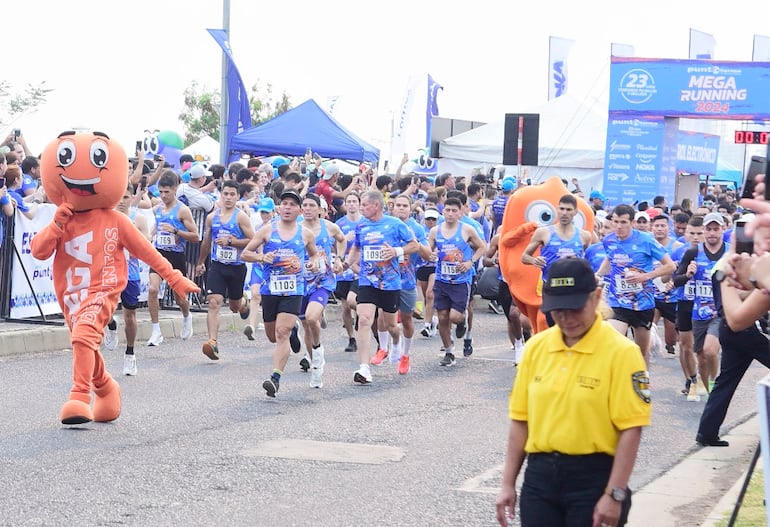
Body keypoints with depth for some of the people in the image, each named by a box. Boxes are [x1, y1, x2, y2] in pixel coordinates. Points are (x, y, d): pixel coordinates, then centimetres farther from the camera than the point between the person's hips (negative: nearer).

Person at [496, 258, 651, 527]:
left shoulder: (621, 352, -11)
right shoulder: (535, 347, 5)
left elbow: (630, 429, -13)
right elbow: (520, 419, 10)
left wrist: (615, 495, -17)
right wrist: (508, 483, 8)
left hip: (593, 477, -4)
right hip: (540, 474, 5)